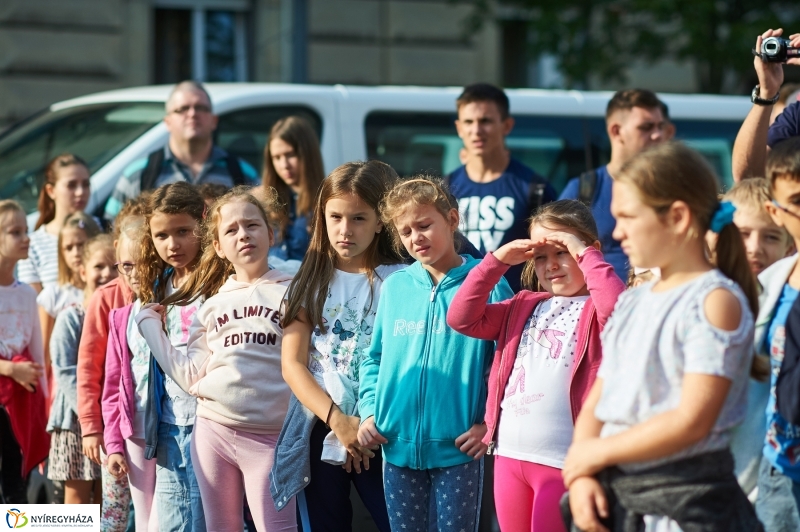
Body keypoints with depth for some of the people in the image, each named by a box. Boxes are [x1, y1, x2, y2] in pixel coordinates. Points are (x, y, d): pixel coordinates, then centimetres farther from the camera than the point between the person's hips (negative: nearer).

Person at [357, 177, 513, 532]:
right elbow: (375, 357, 15)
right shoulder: (393, 287, 7)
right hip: (398, 445, 4)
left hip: (457, 449, -4)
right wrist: (369, 410, 3)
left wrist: (490, 423, -11)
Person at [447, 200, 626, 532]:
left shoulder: (595, 309, -2)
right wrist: (498, 261, 3)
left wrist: (586, 254, -16)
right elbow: (463, 319, 10)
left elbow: (617, 311, -26)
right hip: (509, 455, 6)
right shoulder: (524, 306, 16)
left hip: (563, 462, -6)